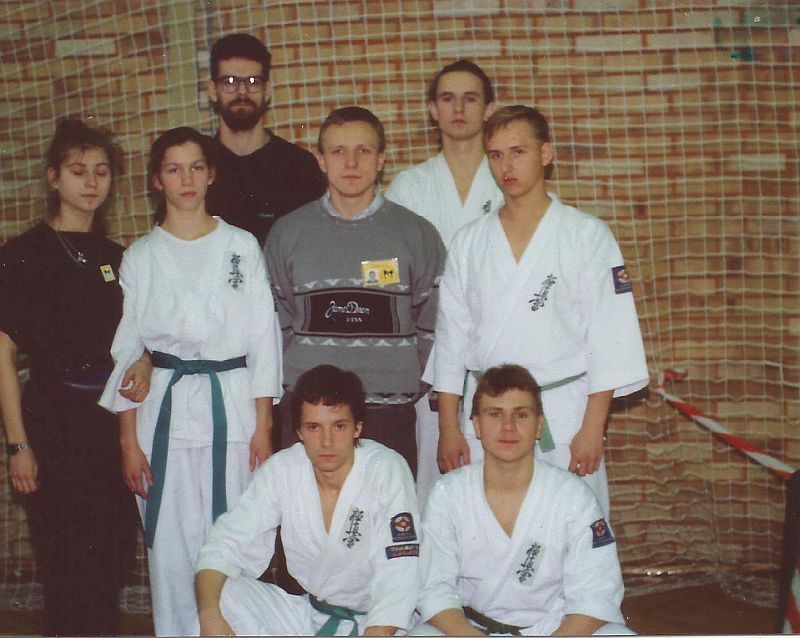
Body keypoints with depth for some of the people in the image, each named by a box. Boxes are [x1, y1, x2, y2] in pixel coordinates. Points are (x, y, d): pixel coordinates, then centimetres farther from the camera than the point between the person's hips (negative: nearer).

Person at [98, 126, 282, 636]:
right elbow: (125, 349, 6)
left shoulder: (242, 246, 6)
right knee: (173, 546, 1)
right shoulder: (140, 257, 7)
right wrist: (129, 440, 0)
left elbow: (264, 338, 4)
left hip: (233, 406, 0)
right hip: (165, 408, 0)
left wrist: (263, 426, -2)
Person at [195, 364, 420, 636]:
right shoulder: (281, 469, -7)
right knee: (218, 592, -17)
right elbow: (225, 544, -8)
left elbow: (397, 579, -22)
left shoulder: (387, 471, -19)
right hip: (307, 612, 4)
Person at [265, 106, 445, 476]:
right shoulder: (288, 233, 6)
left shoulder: (417, 234, 3)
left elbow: (431, 328, 7)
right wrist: (293, 385, 7)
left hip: (389, 415, 0)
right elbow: (276, 325, 12)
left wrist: (407, 389, 4)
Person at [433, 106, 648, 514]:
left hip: (563, 417, -2)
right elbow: (451, 334, 10)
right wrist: (449, 428, 5)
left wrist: (593, 427, -9)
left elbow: (610, 337, -3)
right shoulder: (468, 243, 9)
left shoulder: (588, 236, 0)